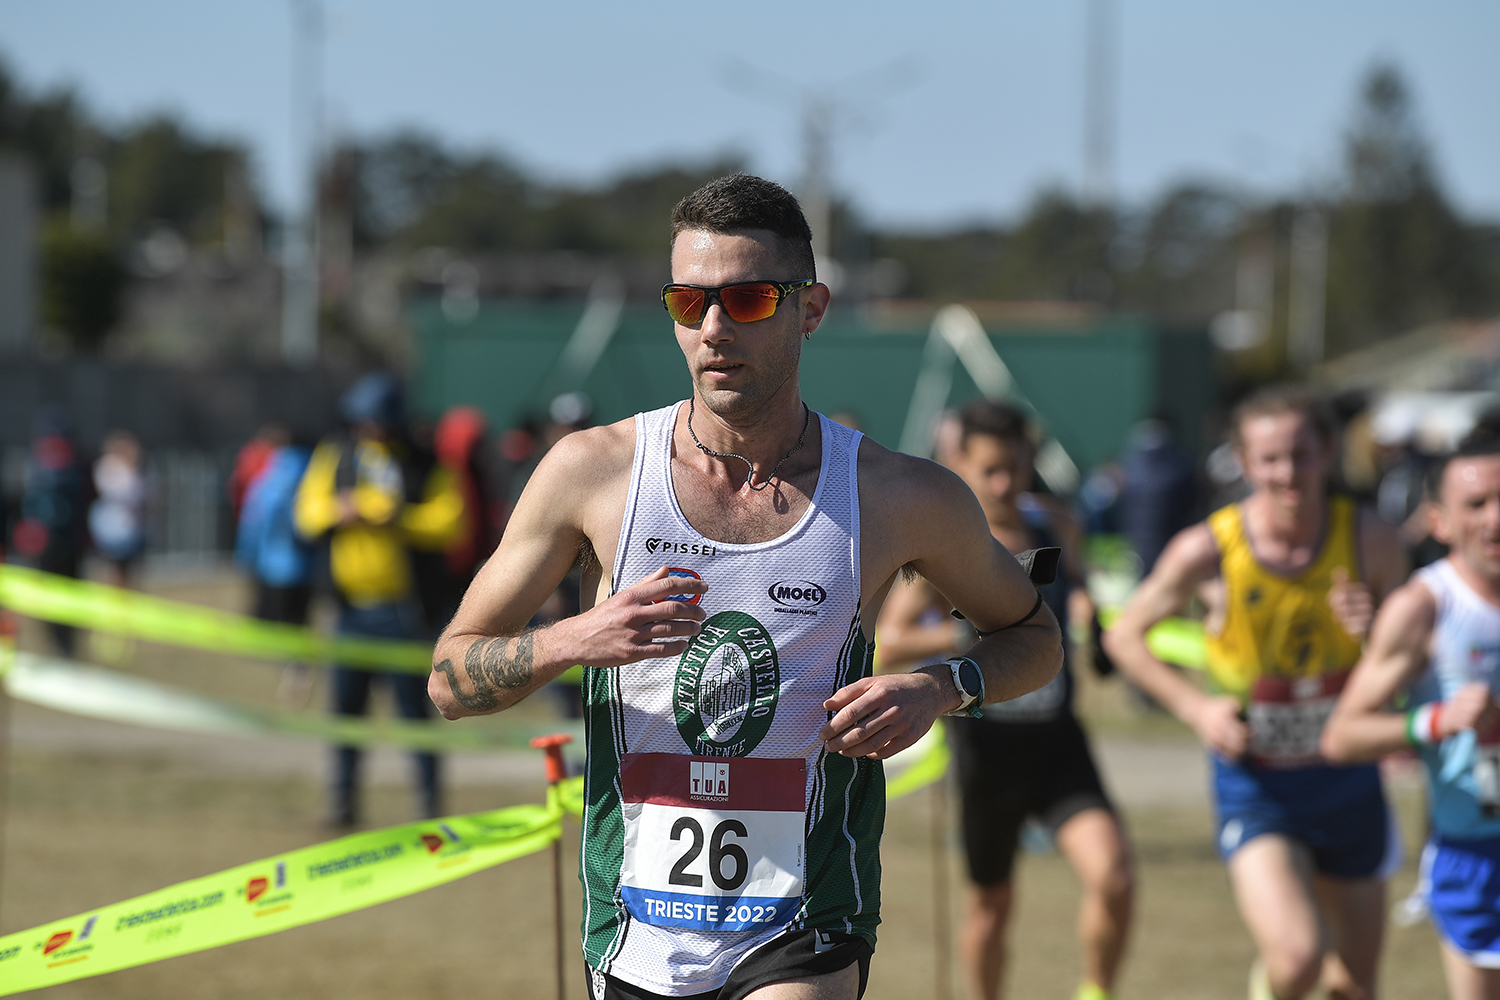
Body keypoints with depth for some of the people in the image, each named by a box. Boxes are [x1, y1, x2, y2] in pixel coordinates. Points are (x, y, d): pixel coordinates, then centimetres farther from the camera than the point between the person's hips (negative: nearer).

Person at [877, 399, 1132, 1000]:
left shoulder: (1054, 526, 2)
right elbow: (891, 642, -18)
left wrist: (1084, 608, -1)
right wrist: (972, 634, -31)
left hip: (1057, 745, 2)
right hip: (985, 743, -2)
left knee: (1113, 878, -17)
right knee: (991, 905, 11)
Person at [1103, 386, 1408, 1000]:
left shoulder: (1369, 540, -9)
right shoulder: (1207, 551, -14)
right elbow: (1124, 636, 2)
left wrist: (1376, 633, -21)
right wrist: (1196, 707, -12)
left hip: (1348, 780, 3)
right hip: (1255, 787, -3)